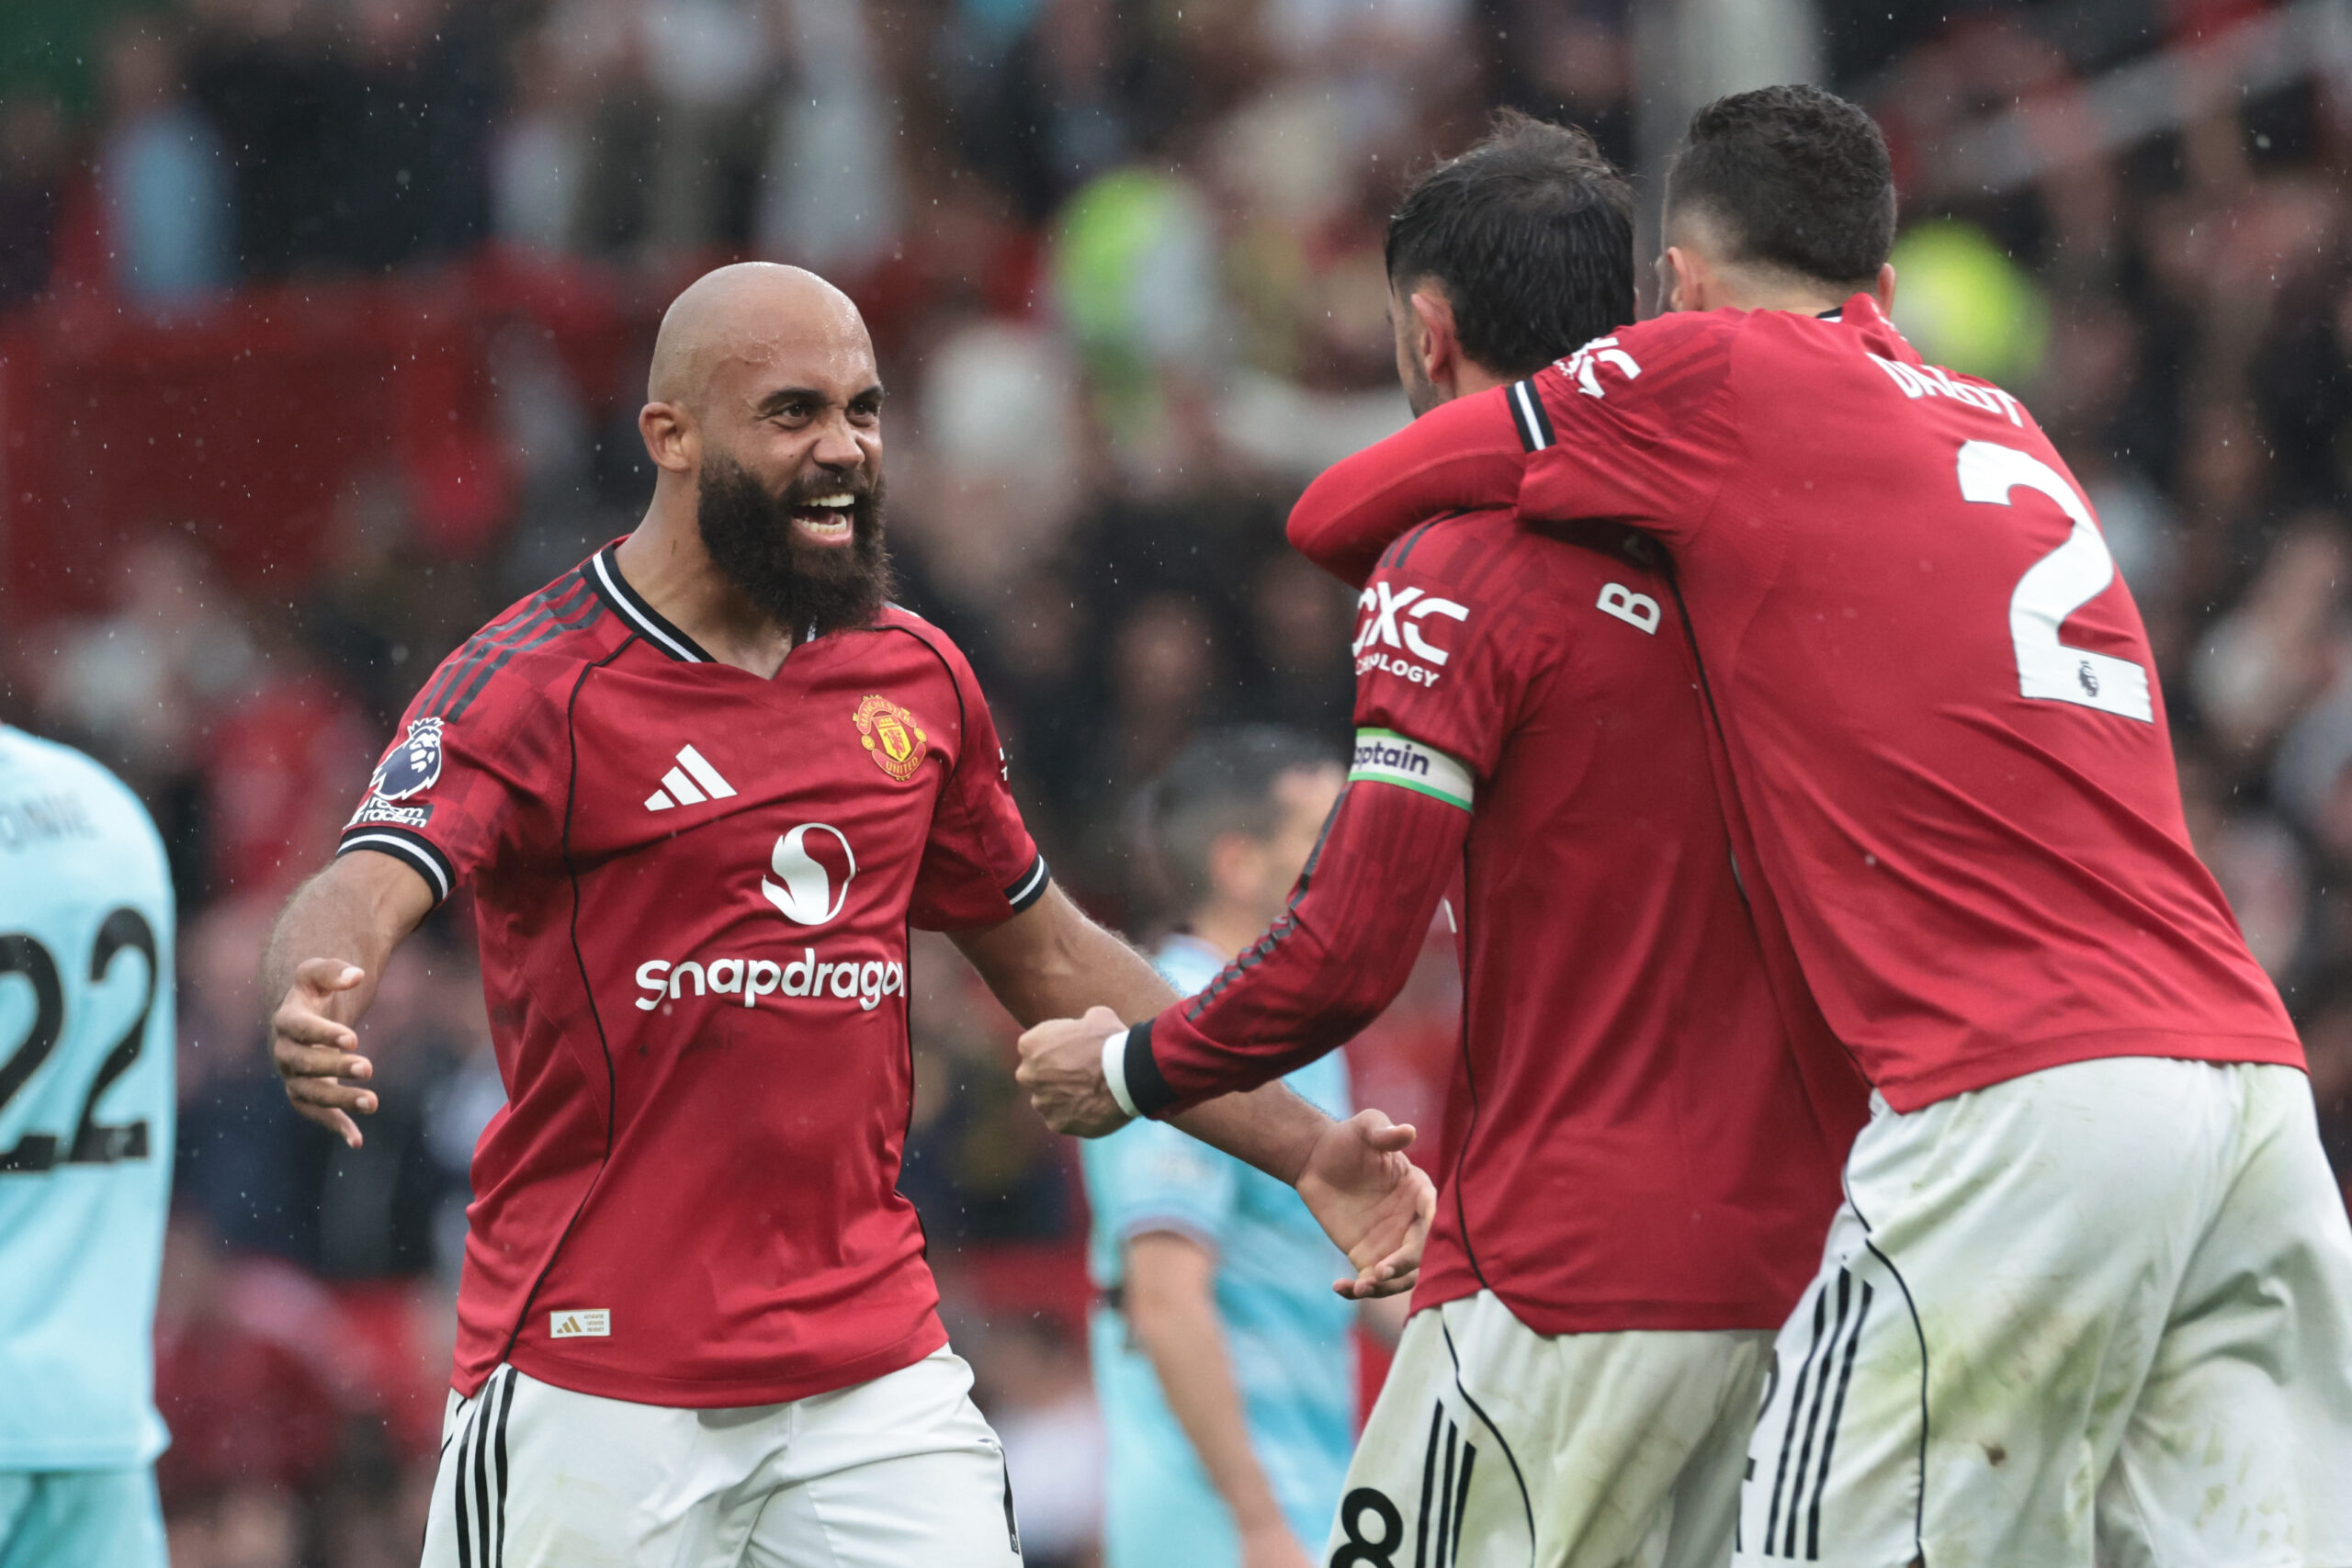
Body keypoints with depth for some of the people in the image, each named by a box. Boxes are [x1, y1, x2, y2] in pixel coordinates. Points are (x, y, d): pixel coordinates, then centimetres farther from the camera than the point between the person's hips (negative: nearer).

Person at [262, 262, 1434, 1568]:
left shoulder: (914, 677, 12)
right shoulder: (538, 680, -7)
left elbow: (1048, 958, 22)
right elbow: (369, 885, -23)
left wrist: (1303, 1151, 18)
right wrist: (315, 1004, -46)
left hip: (875, 1371, 5)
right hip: (595, 1384, -5)